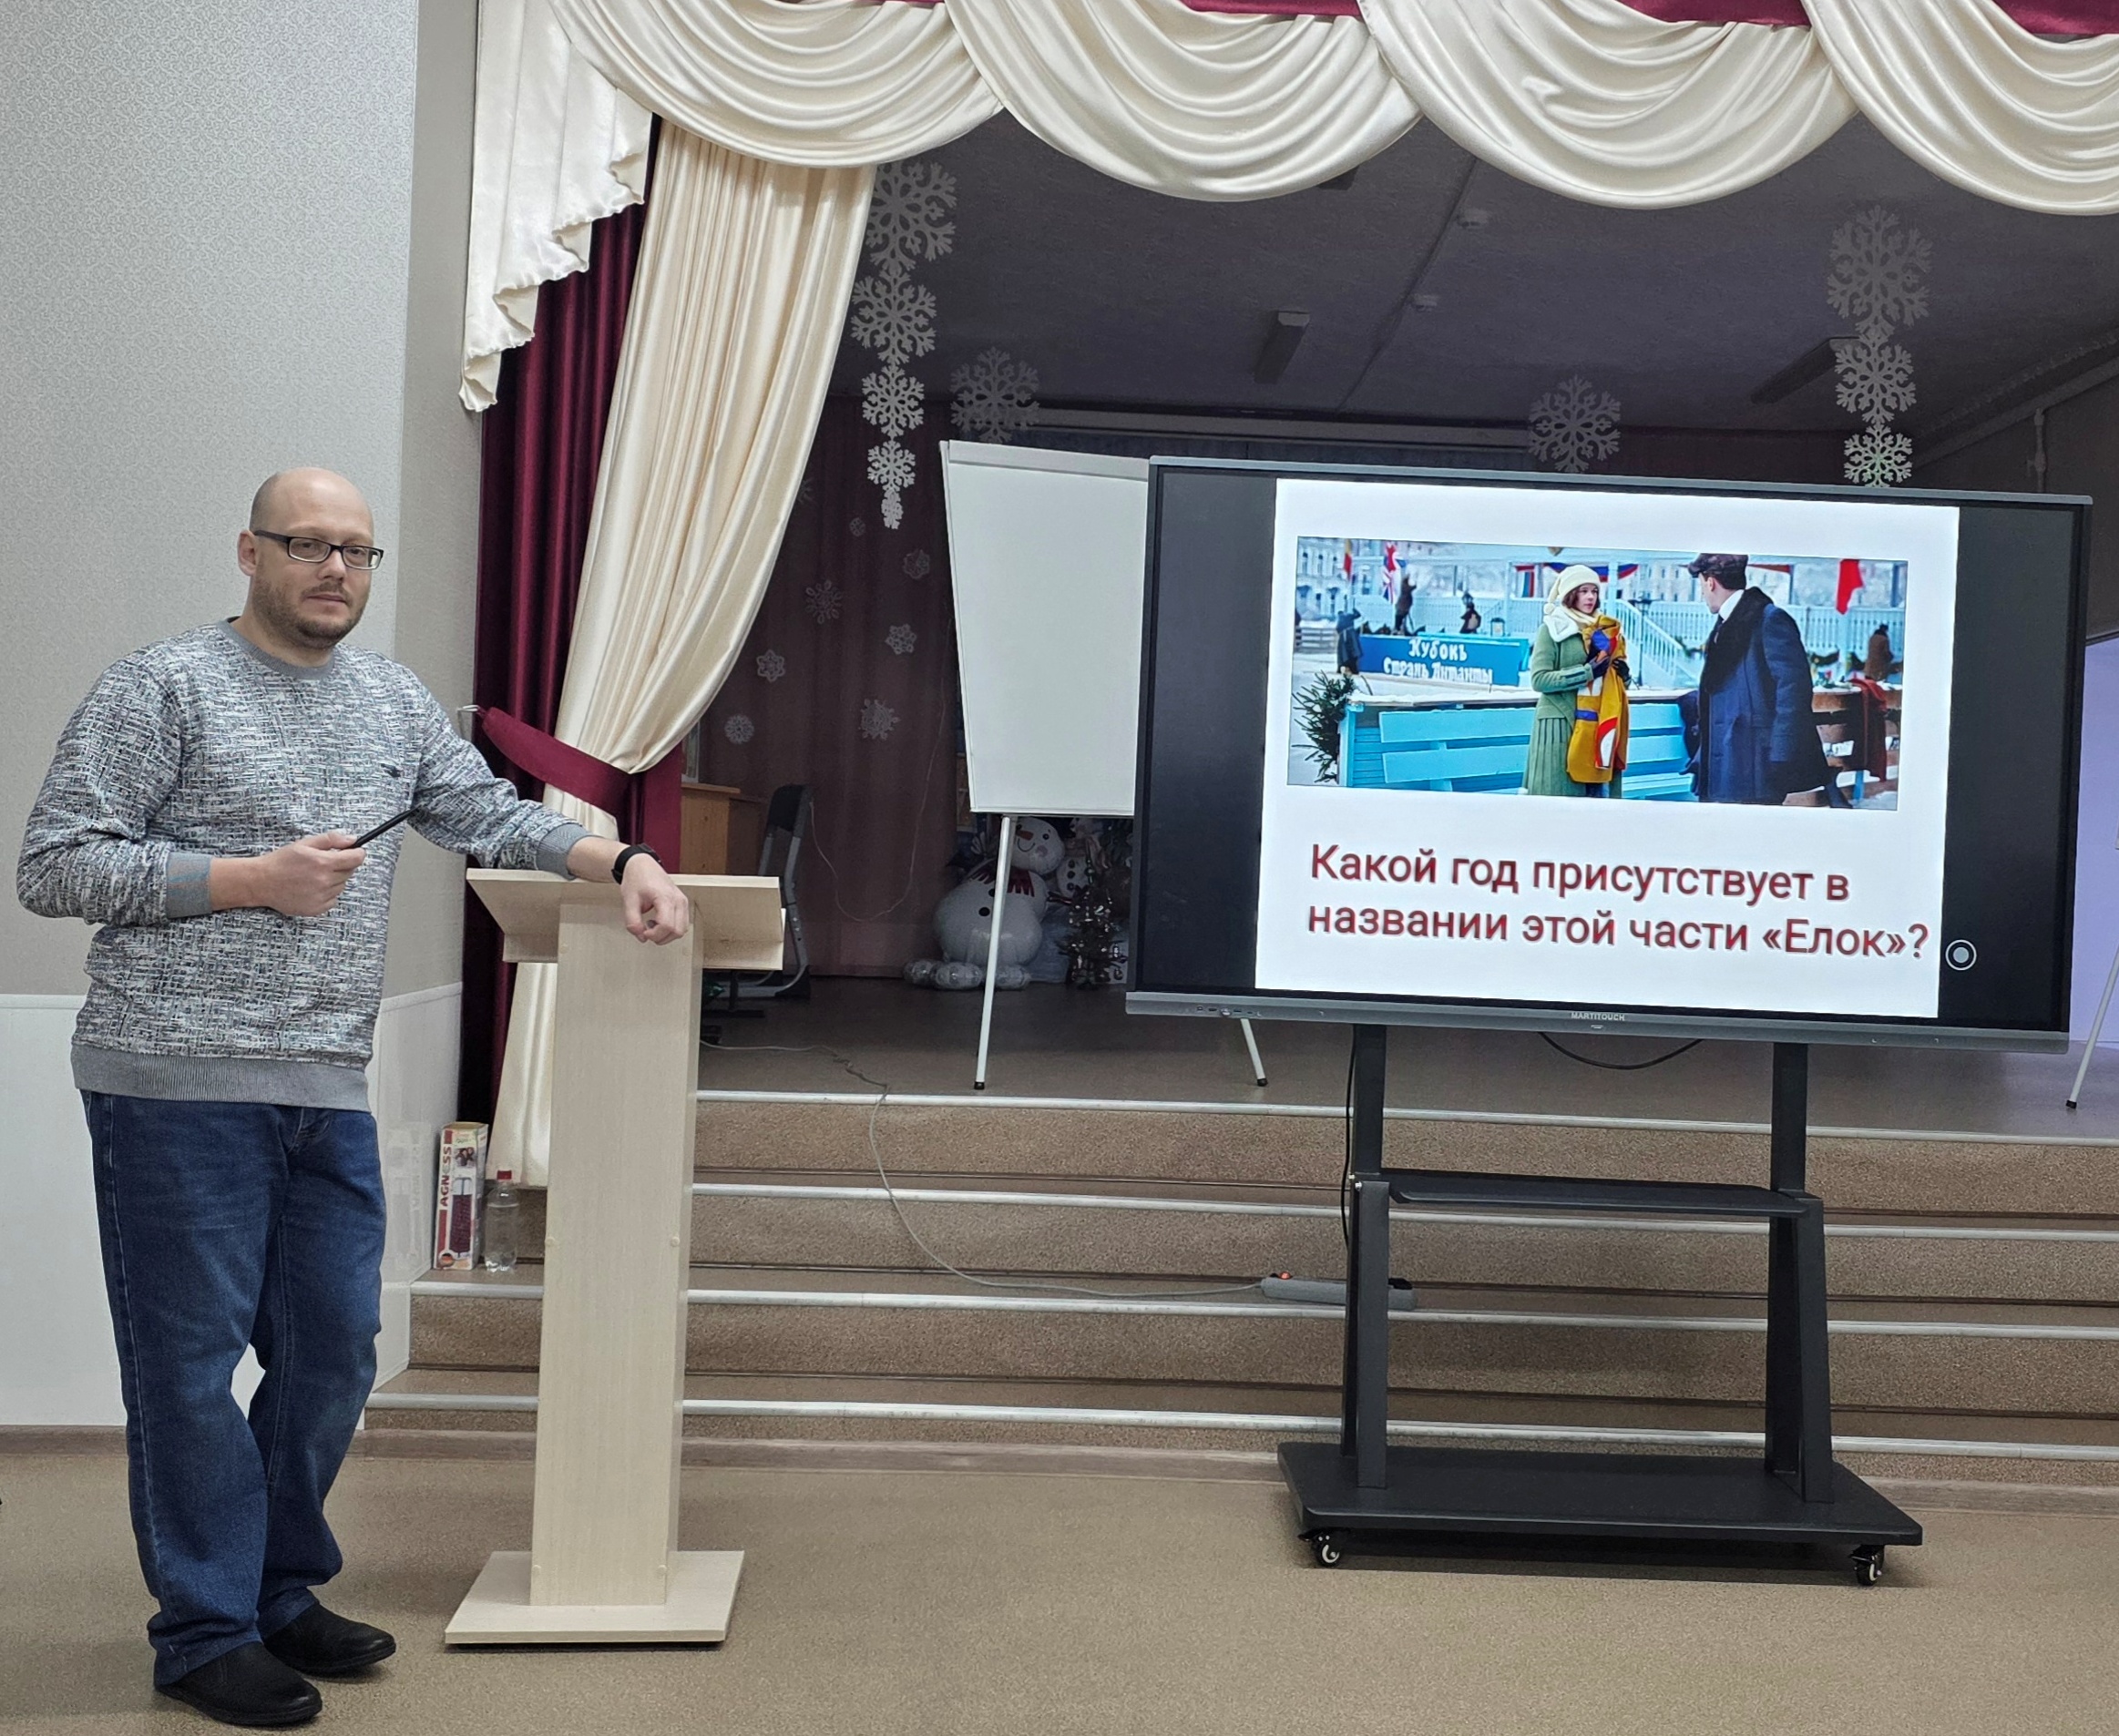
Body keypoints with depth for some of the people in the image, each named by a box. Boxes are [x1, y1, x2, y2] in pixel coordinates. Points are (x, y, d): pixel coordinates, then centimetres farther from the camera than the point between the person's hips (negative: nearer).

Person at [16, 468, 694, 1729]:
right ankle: (205, 1632, 16)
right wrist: (252, 878, -12)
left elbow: (494, 820, 17)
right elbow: (54, 867, -6)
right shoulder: (162, 688, -3)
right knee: (192, 1362, 3)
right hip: (179, 1082, -6)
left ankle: (281, 1594, 29)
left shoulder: (396, 704, 15)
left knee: (334, 1358, 12)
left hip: (331, 1093, 6)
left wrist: (623, 860, 2)